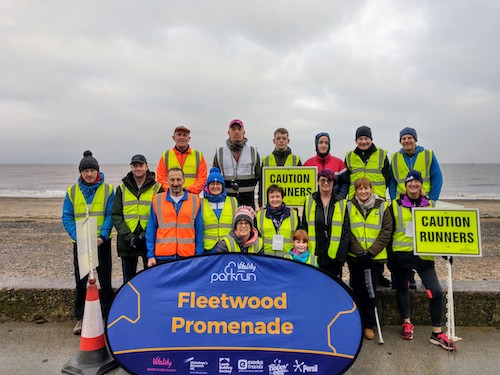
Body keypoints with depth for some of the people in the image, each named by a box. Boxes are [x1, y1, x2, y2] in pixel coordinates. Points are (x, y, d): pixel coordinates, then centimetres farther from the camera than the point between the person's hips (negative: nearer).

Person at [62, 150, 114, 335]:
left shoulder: (108, 190, -1)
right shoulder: (72, 191, 4)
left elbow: (111, 215, -5)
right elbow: (67, 217, 1)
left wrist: (103, 236, -18)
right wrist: (77, 236, -14)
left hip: (102, 242, -1)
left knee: (105, 281, 5)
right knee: (81, 281, 9)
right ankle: (80, 318, 22)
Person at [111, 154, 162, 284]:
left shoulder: (157, 188, 2)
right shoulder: (122, 188, 9)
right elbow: (115, 215, 2)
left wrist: (145, 236, -14)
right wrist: (129, 237, -11)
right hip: (127, 243, 2)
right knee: (128, 281, 12)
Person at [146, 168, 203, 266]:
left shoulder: (195, 200, 5)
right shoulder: (157, 200, 6)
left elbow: (199, 231, 5)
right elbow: (151, 230, 6)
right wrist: (150, 255, 0)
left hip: (187, 257, 0)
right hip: (162, 256, 0)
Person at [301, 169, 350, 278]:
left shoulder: (342, 203, 4)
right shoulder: (309, 201, 6)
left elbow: (345, 231, 2)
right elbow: (304, 228, 6)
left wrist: (342, 255, -6)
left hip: (334, 256, 0)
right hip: (314, 255, 1)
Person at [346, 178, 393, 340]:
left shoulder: (382, 206, -1)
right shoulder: (349, 206, 1)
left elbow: (387, 231, -4)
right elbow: (347, 232, -2)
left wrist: (371, 251, -12)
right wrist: (358, 251, -13)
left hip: (375, 257, -1)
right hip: (355, 257, 1)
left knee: (371, 291, 5)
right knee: (357, 290, 8)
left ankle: (369, 325, 20)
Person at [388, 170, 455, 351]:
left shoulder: (429, 205, 8)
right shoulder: (396, 204, 1)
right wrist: (389, 255, 0)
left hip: (424, 254, 1)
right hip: (401, 254, -1)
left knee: (436, 292, -6)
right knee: (401, 288, 12)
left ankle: (437, 334, 8)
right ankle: (406, 323, 33)